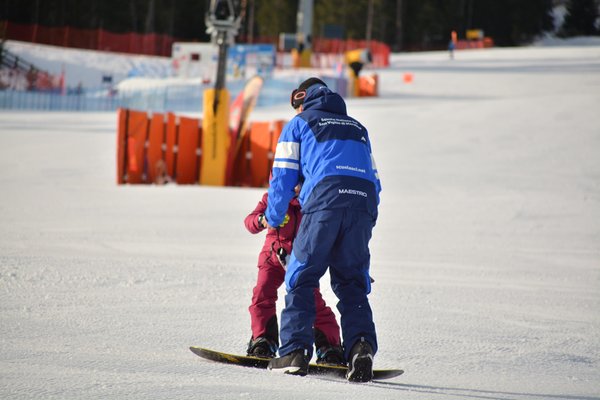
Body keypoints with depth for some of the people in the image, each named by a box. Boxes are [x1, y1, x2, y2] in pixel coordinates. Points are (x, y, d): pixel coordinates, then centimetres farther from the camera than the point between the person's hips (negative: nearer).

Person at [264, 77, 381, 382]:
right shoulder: (357, 128, 34)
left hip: (324, 200, -4)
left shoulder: (298, 123, 21)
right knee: (352, 284, 9)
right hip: (364, 203, 4)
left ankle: (295, 351, -5)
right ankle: (361, 344, -14)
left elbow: (283, 177, 16)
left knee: (301, 277, 5)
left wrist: (273, 219, 29)